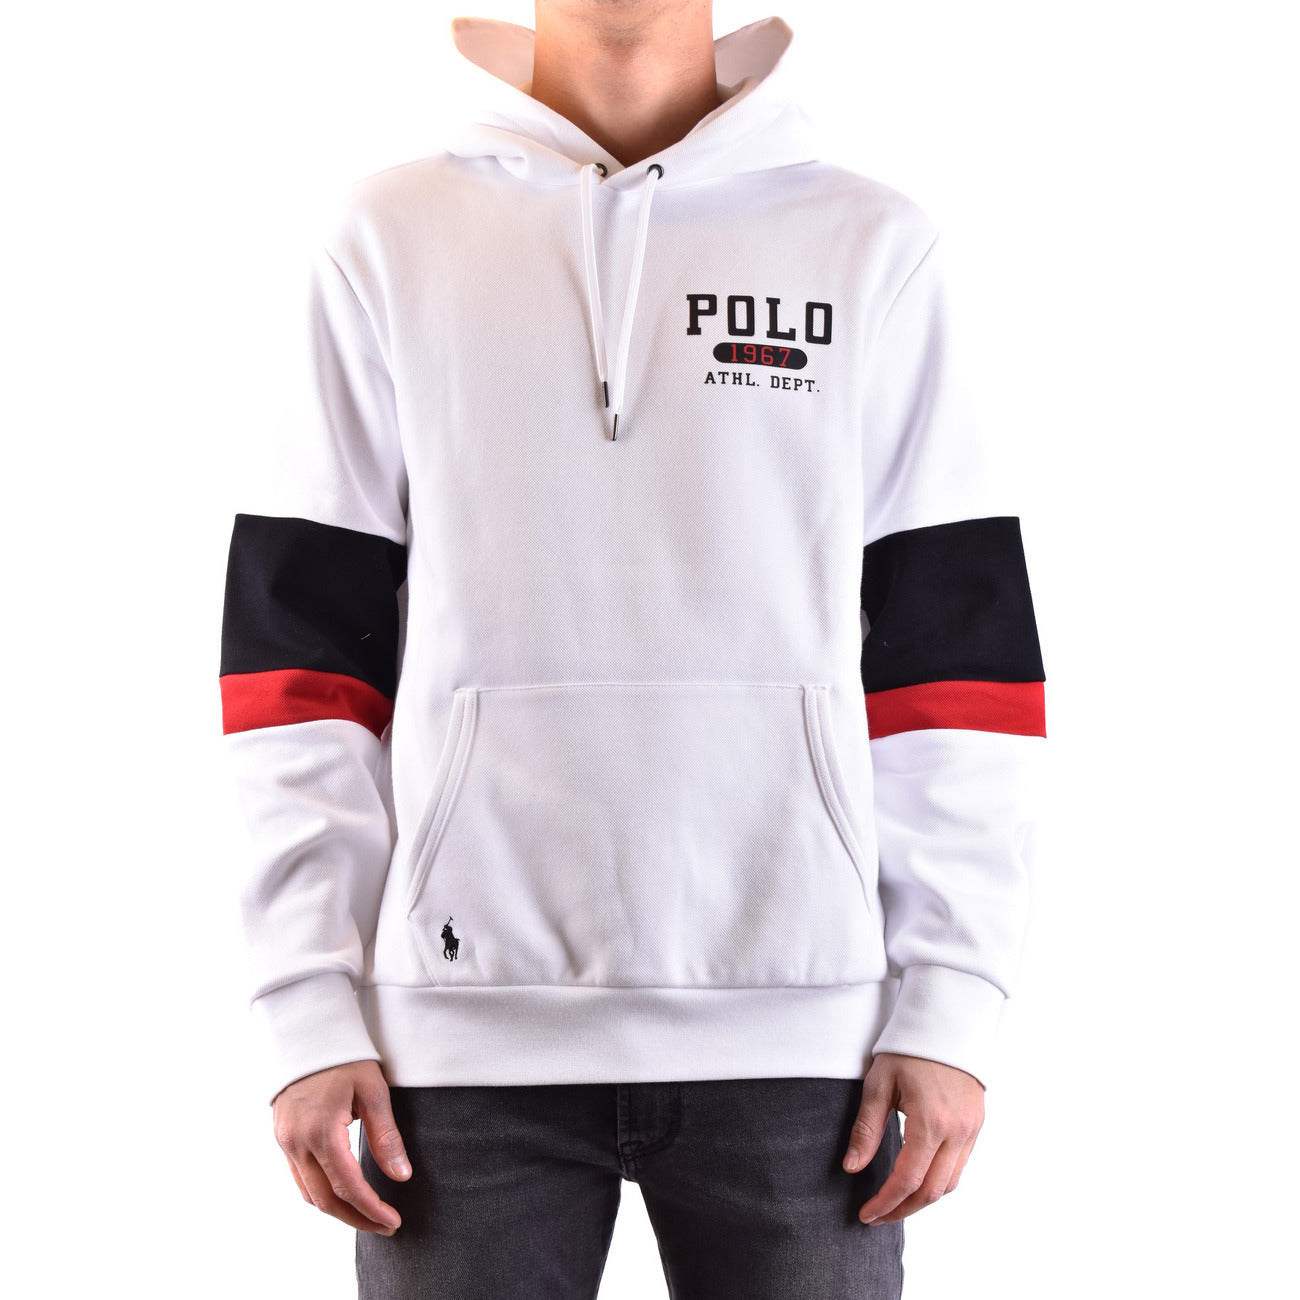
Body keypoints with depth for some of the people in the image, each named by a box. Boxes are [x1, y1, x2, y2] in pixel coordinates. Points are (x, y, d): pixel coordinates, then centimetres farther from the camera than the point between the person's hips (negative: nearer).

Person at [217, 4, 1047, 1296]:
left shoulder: (872, 243, 8)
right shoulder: (387, 236, 8)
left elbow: (955, 643, 5)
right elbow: (297, 636, 5)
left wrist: (951, 1001, -1)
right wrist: (311, 1010, -1)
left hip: (799, 1023, 0)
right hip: (465, 1018, 0)